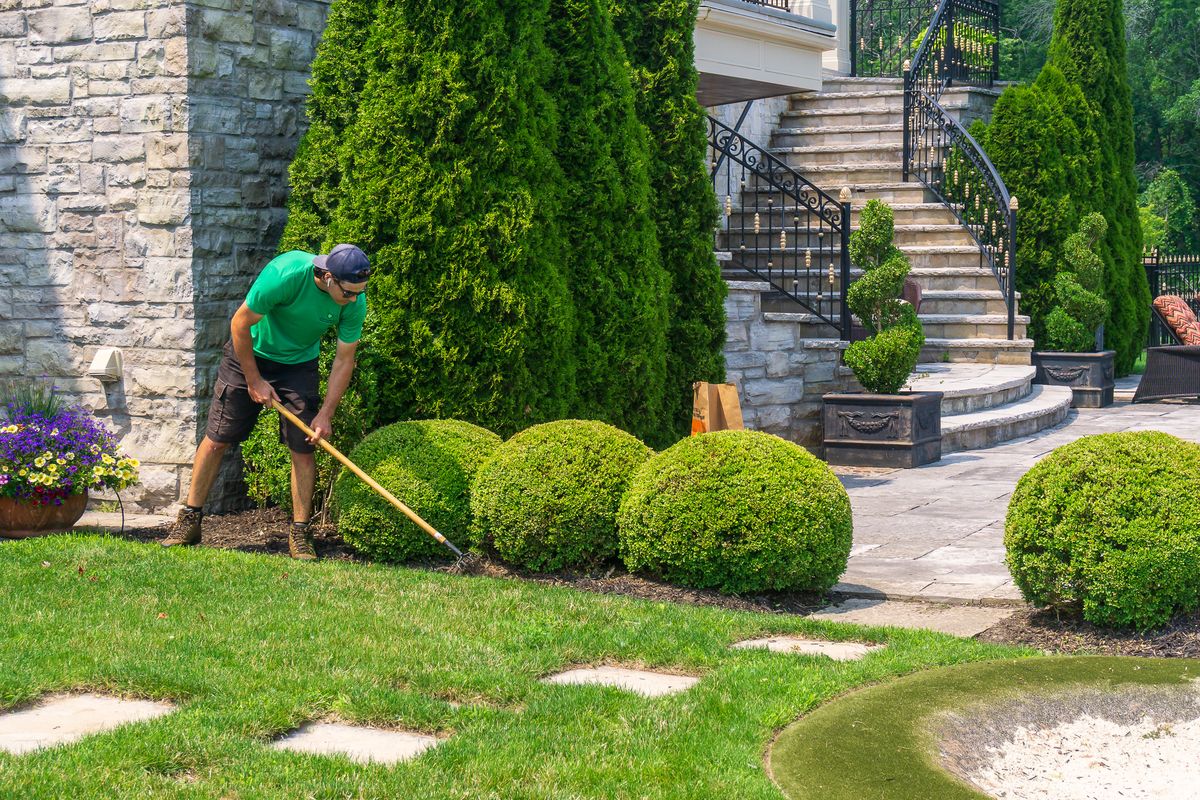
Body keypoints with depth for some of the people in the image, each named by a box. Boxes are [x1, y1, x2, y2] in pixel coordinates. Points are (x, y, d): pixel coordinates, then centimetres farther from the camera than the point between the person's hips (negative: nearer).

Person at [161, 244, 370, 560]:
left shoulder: (354, 301, -21)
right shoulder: (285, 274, -34)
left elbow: (344, 360, -10)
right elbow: (240, 324, -21)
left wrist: (325, 414, -14)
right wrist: (254, 381, -15)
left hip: (299, 365, 3)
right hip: (250, 354, -3)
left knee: (303, 449, -6)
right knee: (216, 439, -1)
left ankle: (299, 534, 4)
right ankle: (189, 522, 12)